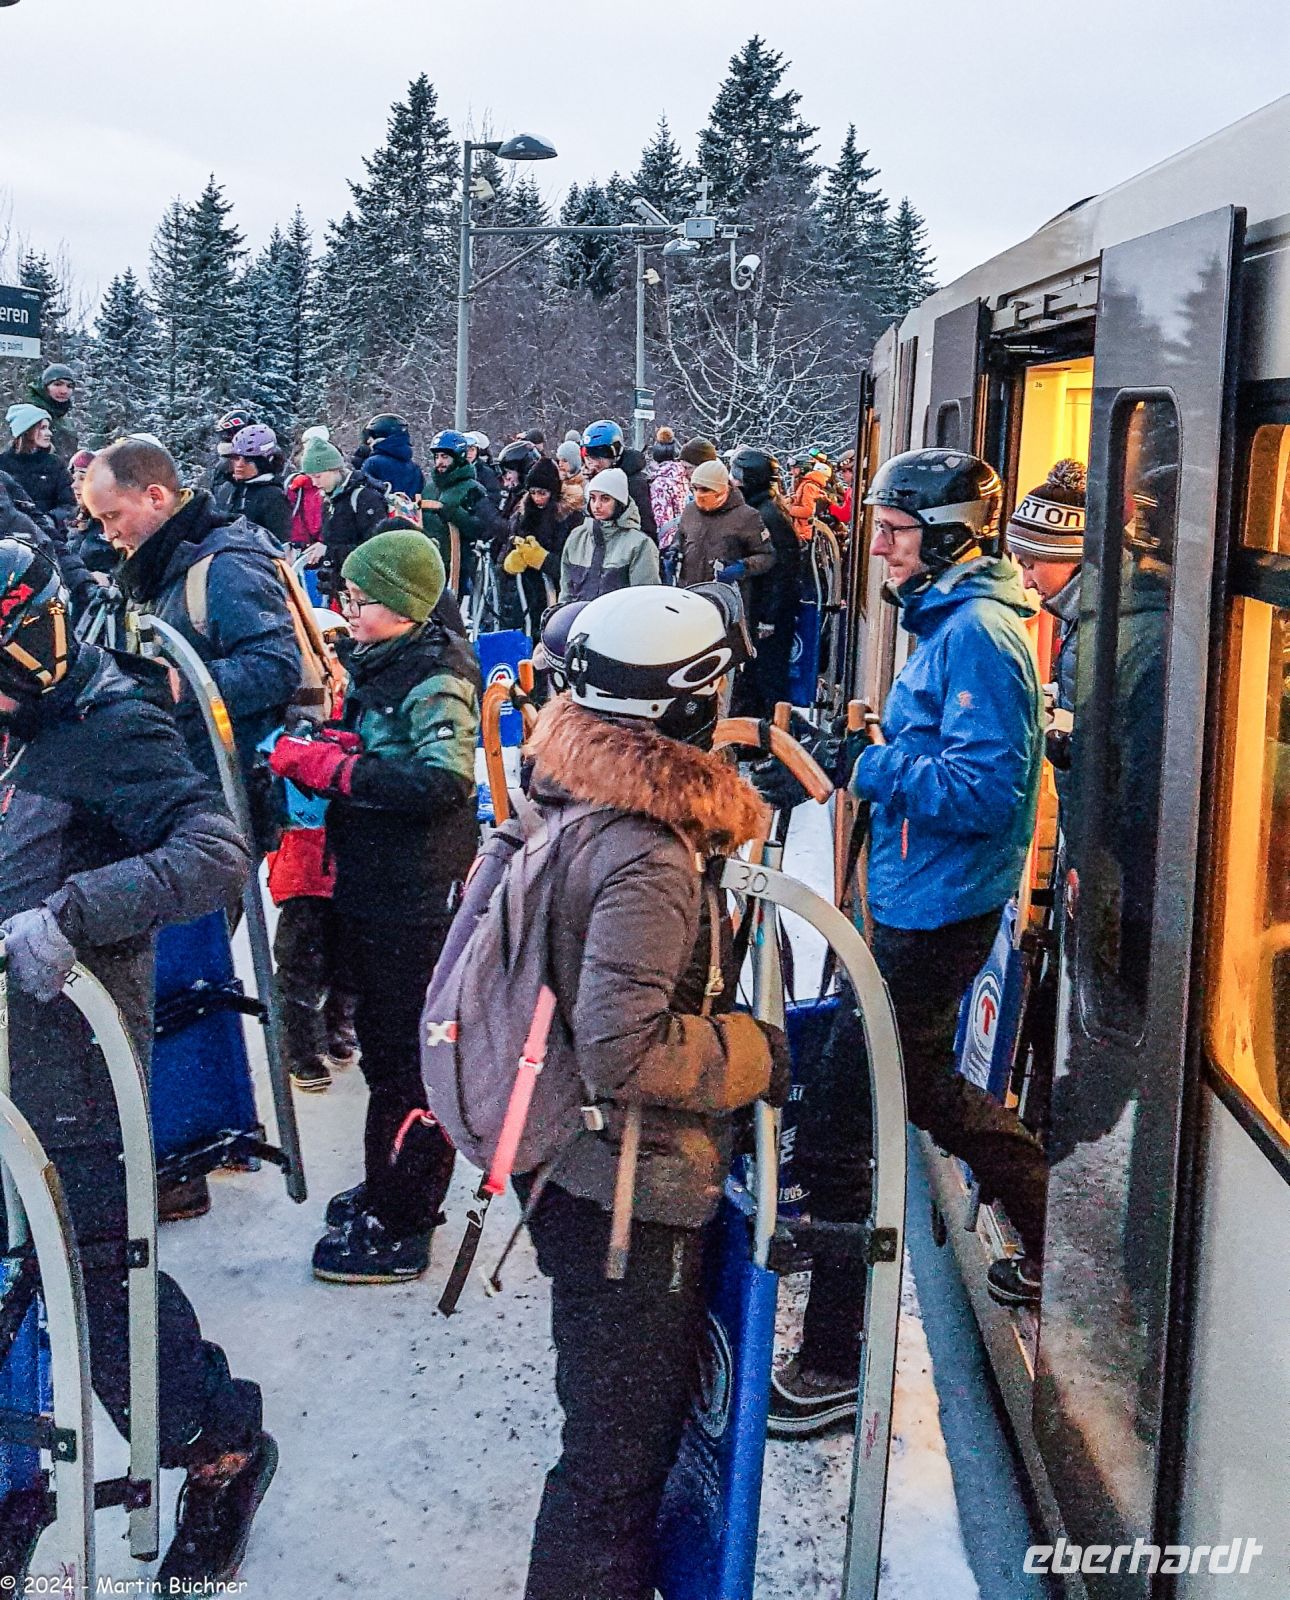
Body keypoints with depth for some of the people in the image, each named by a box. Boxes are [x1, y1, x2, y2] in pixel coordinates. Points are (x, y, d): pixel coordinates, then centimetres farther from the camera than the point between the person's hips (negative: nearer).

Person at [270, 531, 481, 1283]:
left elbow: (445, 778, -30)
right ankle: (392, 1187, 36)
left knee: (411, 1060, 0)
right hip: (372, 889, 9)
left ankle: (399, 1232, 10)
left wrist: (336, 767, -24)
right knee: (384, 1049, 20)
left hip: (419, 902, -9)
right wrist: (309, 753, 2)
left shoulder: (437, 680, -16)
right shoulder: (374, 666, 11)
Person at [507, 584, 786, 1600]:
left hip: (584, 1177, 10)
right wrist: (760, 1055, -17)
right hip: (626, 1200, -10)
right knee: (621, 1451, 6)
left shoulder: (574, 803, 4)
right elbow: (624, 1050, -31)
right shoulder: (649, 856, -26)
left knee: (624, 1435, 28)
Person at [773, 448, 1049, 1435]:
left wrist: (868, 765, -25)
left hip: (934, 918, -11)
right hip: (923, 905, 11)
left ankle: (834, 1366, 5)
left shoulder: (978, 634, -19)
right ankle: (1054, 1234, 42)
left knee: (837, 1129, -6)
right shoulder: (949, 620, 13)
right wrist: (866, 740, 9)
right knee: (922, 1087, 27)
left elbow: (984, 791, -26)